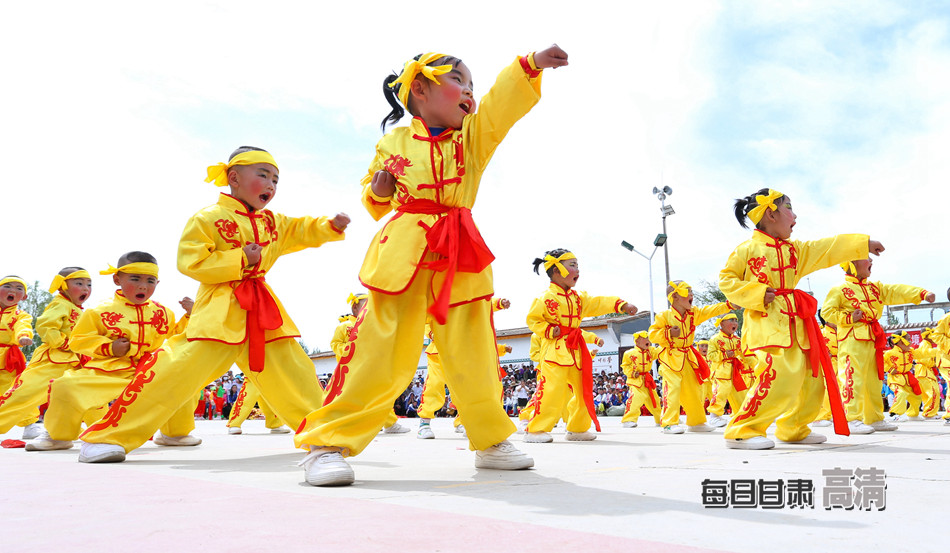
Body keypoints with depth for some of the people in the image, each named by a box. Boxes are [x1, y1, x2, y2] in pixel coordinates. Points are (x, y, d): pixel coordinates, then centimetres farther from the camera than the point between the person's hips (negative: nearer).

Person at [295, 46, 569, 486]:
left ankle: (491, 439, 24)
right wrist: (378, 191, -4)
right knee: (380, 349, -9)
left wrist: (531, 64, -20)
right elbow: (375, 203, 19)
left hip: (462, 257, 3)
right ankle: (328, 442, 0)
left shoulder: (474, 137, 13)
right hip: (404, 251, -2)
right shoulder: (393, 144, 9)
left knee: (473, 354, 8)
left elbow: (502, 103, -5)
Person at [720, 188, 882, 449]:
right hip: (766, 323, -9)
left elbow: (827, 249, 22)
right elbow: (726, 280, -5)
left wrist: (863, 243, 21)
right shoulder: (747, 249, -4)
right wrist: (756, 294, -15)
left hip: (793, 323, 9)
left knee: (810, 376, 12)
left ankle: (793, 429, 28)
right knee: (778, 375, -23)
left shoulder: (795, 249, 17)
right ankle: (741, 431, -15)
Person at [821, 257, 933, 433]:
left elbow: (896, 292, 11)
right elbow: (827, 311, -8)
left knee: (874, 381, 15)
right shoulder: (840, 289, -5)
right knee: (853, 378, -13)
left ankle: (875, 419, 25)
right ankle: (852, 420, -11)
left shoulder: (875, 287, 19)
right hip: (852, 339, -8)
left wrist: (922, 293, 0)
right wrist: (848, 318, -16)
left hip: (872, 340, 9)